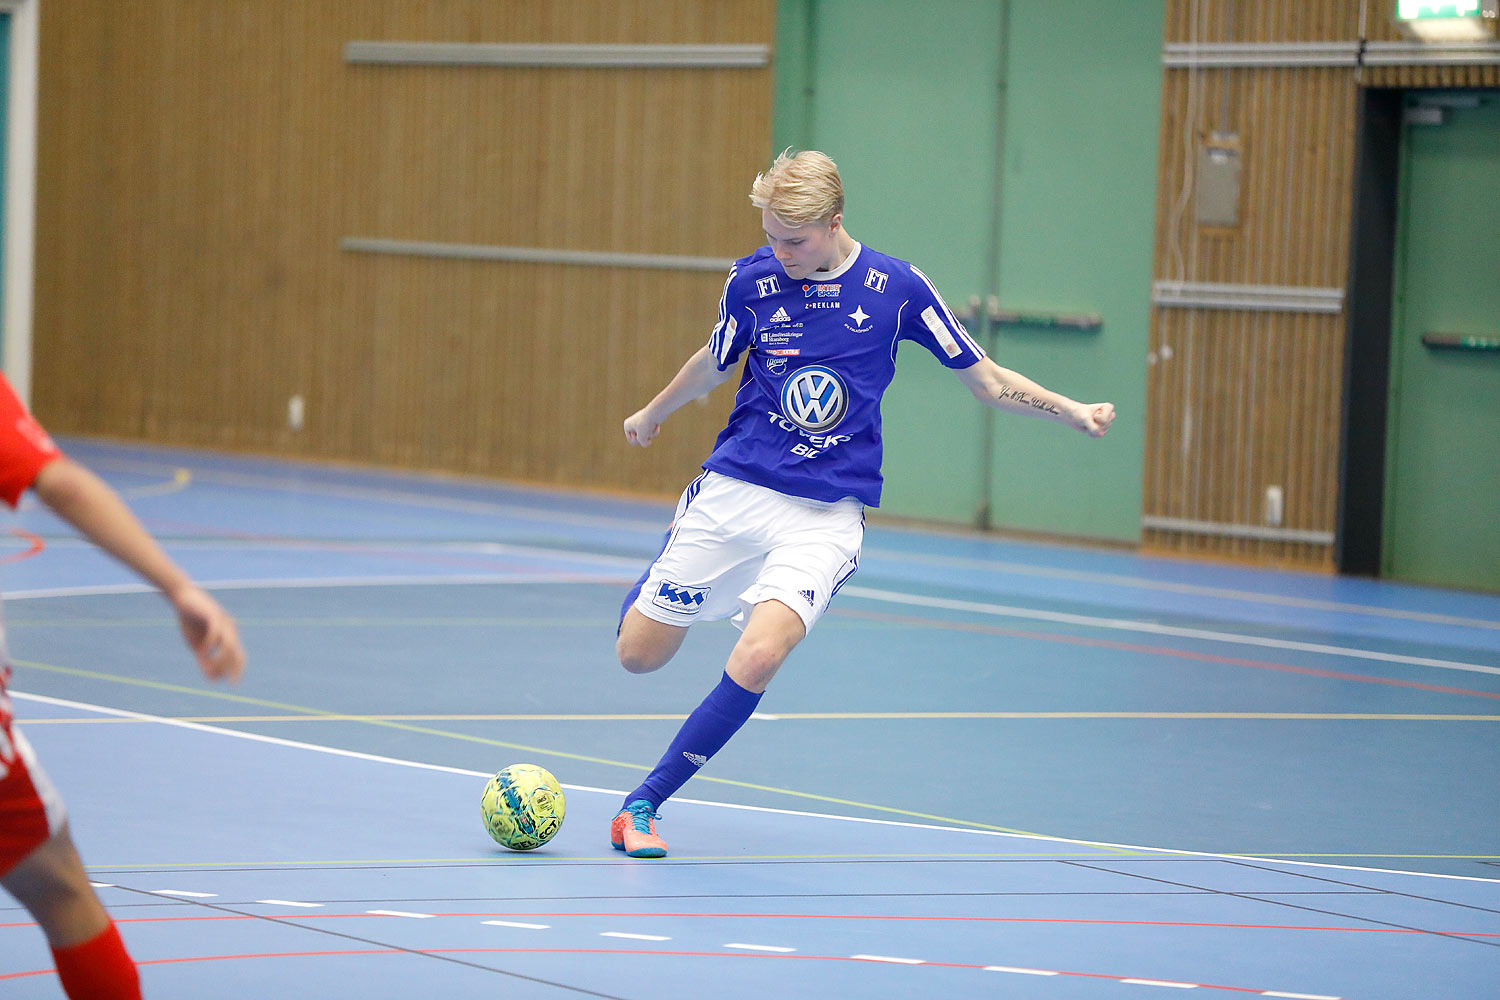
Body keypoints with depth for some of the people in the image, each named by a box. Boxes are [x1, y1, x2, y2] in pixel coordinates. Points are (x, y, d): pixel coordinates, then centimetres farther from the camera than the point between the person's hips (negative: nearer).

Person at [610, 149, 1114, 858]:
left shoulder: (896, 288, -5)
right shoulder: (752, 280, -1)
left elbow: (985, 380, 3)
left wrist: (1073, 412, -10)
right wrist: (653, 413, 35)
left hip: (826, 514, -2)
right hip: (733, 489, 2)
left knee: (760, 655, -26)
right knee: (639, 654, 1)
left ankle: (642, 806, -14)